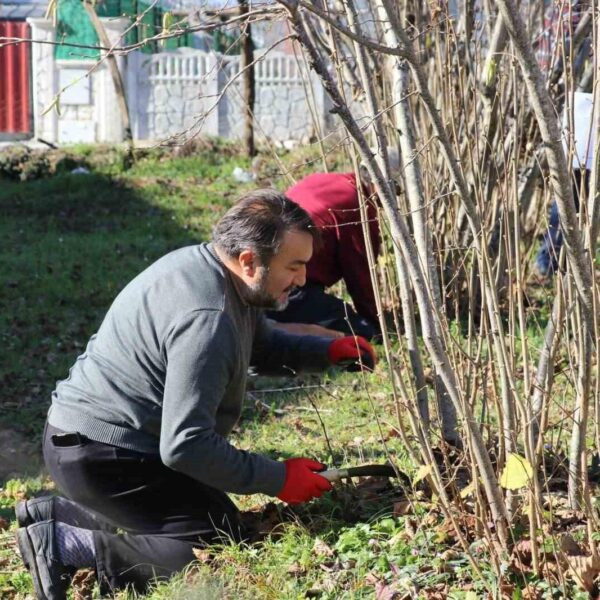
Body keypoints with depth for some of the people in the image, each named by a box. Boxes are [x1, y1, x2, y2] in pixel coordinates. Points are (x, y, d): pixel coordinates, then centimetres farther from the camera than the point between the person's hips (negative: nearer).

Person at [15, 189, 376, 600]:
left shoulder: (203, 264, 4)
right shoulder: (206, 320, -27)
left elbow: (262, 346, 21)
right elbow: (184, 446, -28)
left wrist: (328, 351, 3)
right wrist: (277, 479, -18)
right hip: (103, 456, -10)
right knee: (224, 544, -13)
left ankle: (53, 515, 17)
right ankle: (67, 547, -12)